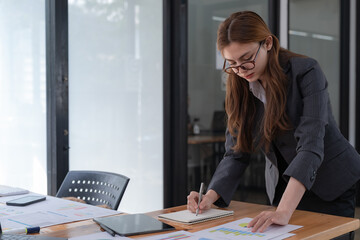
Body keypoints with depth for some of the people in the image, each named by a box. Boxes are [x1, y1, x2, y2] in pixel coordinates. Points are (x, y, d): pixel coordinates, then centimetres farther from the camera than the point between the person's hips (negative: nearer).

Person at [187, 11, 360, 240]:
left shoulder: (305, 72, -22)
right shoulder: (240, 91, -5)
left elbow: (310, 146, -33)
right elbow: (236, 154, -4)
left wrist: (285, 210, -44)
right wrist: (210, 196, -22)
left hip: (335, 189, -4)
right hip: (284, 191, 4)